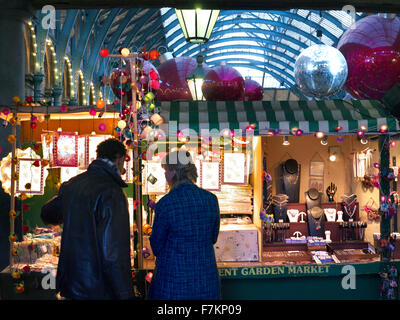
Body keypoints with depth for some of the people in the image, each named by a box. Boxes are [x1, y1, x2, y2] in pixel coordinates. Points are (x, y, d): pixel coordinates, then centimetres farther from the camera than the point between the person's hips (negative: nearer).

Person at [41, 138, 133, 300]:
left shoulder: (71, 185, 3)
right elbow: (113, 252, -25)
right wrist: (125, 294, -20)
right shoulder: (112, 193, -20)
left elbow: (47, 214, 22)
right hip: (97, 290, -7)